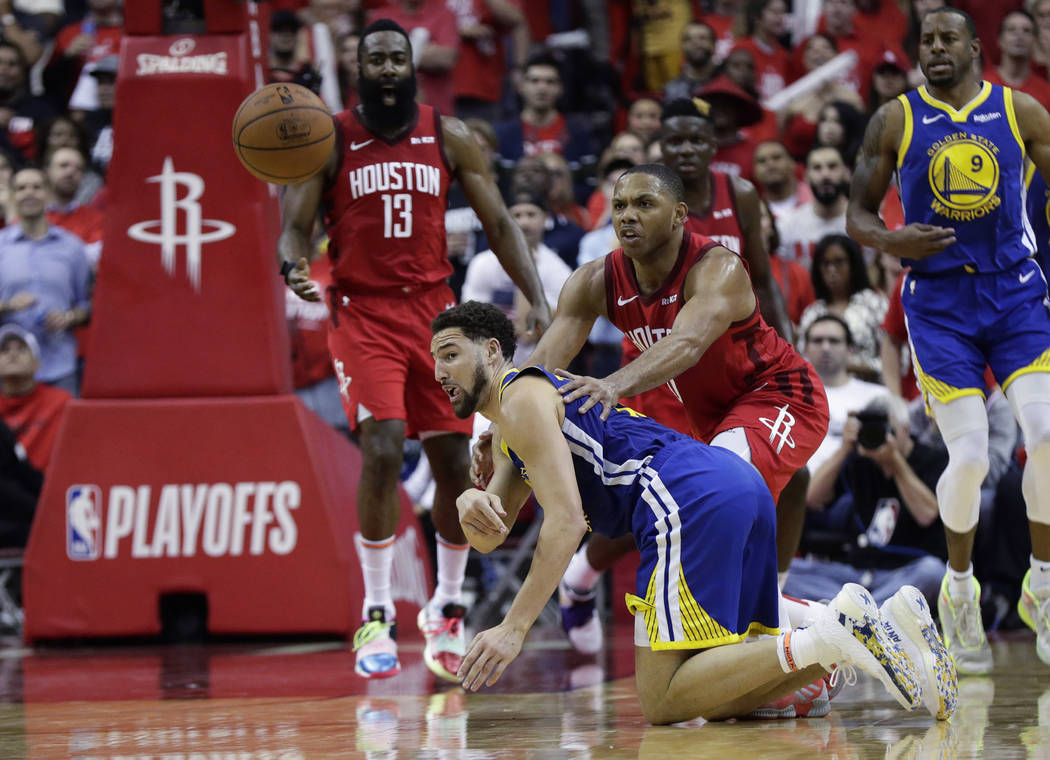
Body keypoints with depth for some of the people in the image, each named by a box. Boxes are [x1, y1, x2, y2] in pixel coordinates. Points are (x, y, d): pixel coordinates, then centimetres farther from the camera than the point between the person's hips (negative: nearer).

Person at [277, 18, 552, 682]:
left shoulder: (449, 137, 5)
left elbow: (499, 223, 7)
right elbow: (296, 228, -4)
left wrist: (538, 300, -5)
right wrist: (293, 266, -28)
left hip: (433, 309, 3)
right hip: (362, 312, -3)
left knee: (455, 463, 3)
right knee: (383, 449, -20)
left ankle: (446, 612, 21)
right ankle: (377, 616, -11)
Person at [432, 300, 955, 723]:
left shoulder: (522, 397, -1)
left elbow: (566, 524, -12)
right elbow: (488, 539, 31)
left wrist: (514, 628, -14)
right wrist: (471, 505, 6)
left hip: (691, 500, -10)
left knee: (661, 704, -14)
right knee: (720, 701, 9)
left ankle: (833, 635, -25)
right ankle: (890, 621, -5)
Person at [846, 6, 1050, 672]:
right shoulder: (895, 121, 3)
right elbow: (859, 214, 7)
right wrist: (890, 241, -15)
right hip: (939, 304, -1)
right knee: (970, 458, -8)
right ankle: (960, 588, 18)